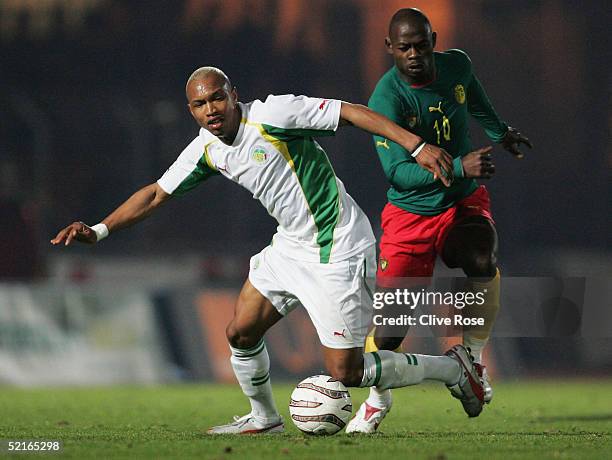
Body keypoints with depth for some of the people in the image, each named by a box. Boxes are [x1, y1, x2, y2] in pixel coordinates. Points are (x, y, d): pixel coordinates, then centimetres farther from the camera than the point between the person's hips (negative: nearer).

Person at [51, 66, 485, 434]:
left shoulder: (271, 114, -20)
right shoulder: (206, 150, 2)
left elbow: (352, 112, -20)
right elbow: (156, 193, 11)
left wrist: (417, 146, -27)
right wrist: (99, 230, 3)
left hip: (337, 250, -8)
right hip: (291, 246, 8)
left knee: (345, 372, -8)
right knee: (241, 333, 8)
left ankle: (452, 367, 9)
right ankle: (263, 418, 33)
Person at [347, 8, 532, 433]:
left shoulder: (456, 65, -7)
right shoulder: (386, 99, -24)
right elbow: (398, 171, -31)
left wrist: (499, 131, 36)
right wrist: (459, 166, -43)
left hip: (464, 200, 3)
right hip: (410, 212, -3)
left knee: (483, 262, -29)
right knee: (390, 315, -9)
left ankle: (473, 358, -7)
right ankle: (377, 398, 19)